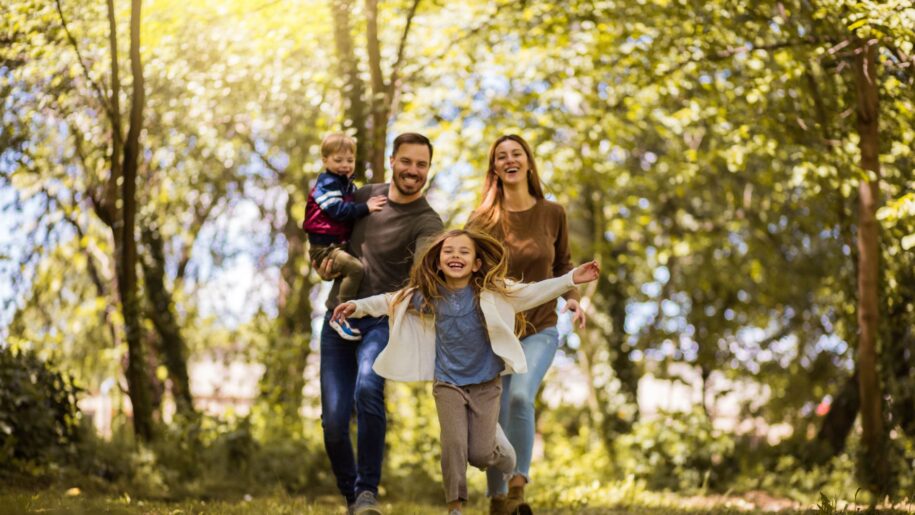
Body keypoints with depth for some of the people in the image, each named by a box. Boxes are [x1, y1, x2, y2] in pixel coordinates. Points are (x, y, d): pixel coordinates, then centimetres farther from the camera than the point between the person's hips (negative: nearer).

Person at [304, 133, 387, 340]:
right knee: (355, 268, -30)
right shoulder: (327, 184, -11)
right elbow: (338, 210, -22)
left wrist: (368, 204, 1)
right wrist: (365, 208, -22)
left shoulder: (348, 185, 17)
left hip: (339, 244, 10)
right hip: (324, 247, -10)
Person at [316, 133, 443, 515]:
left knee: (367, 389, -34)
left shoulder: (426, 223, -8)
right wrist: (323, 263, 4)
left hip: (381, 323, -4)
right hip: (338, 320, 4)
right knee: (334, 421, -3)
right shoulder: (367, 195, 8)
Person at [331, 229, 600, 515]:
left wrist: (571, 279, -19)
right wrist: (358, 306, -2)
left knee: (480, 454, 1)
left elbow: (531, 293, -12)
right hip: (448, 383, 1)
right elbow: (391, 301, 5)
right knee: (454, 444, -7)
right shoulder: (428, 295, -7)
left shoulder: (492, 292, -11)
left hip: (486, 383, -1)